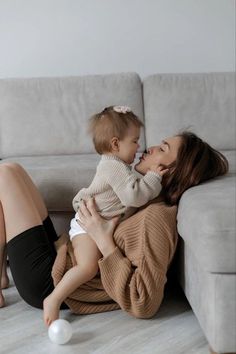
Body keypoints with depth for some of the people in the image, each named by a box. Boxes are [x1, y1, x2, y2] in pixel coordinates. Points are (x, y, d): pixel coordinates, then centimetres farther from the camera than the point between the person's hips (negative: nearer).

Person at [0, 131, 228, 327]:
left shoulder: (156, 217, -24)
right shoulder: (151, 203, 4)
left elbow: (144, 304, -28)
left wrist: (103, 241, -25)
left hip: (46, 280, -9)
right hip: (61, 255, 9)